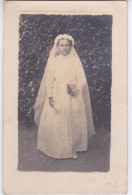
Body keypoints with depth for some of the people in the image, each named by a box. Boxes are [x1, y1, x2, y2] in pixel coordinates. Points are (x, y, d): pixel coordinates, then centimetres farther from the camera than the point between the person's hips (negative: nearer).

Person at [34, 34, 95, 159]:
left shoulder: (75, 61, 5)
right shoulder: (53, 62, 5)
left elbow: (82, 79, 2)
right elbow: (49, 81, 3)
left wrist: (76, 88, -16)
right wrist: (50, 96, -6)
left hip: (73, 97, 0)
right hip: (57, 97, 0)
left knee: (73, 124, 1)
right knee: (54, 123, -3)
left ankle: (72, 150, 13)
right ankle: (56, 150, 9)